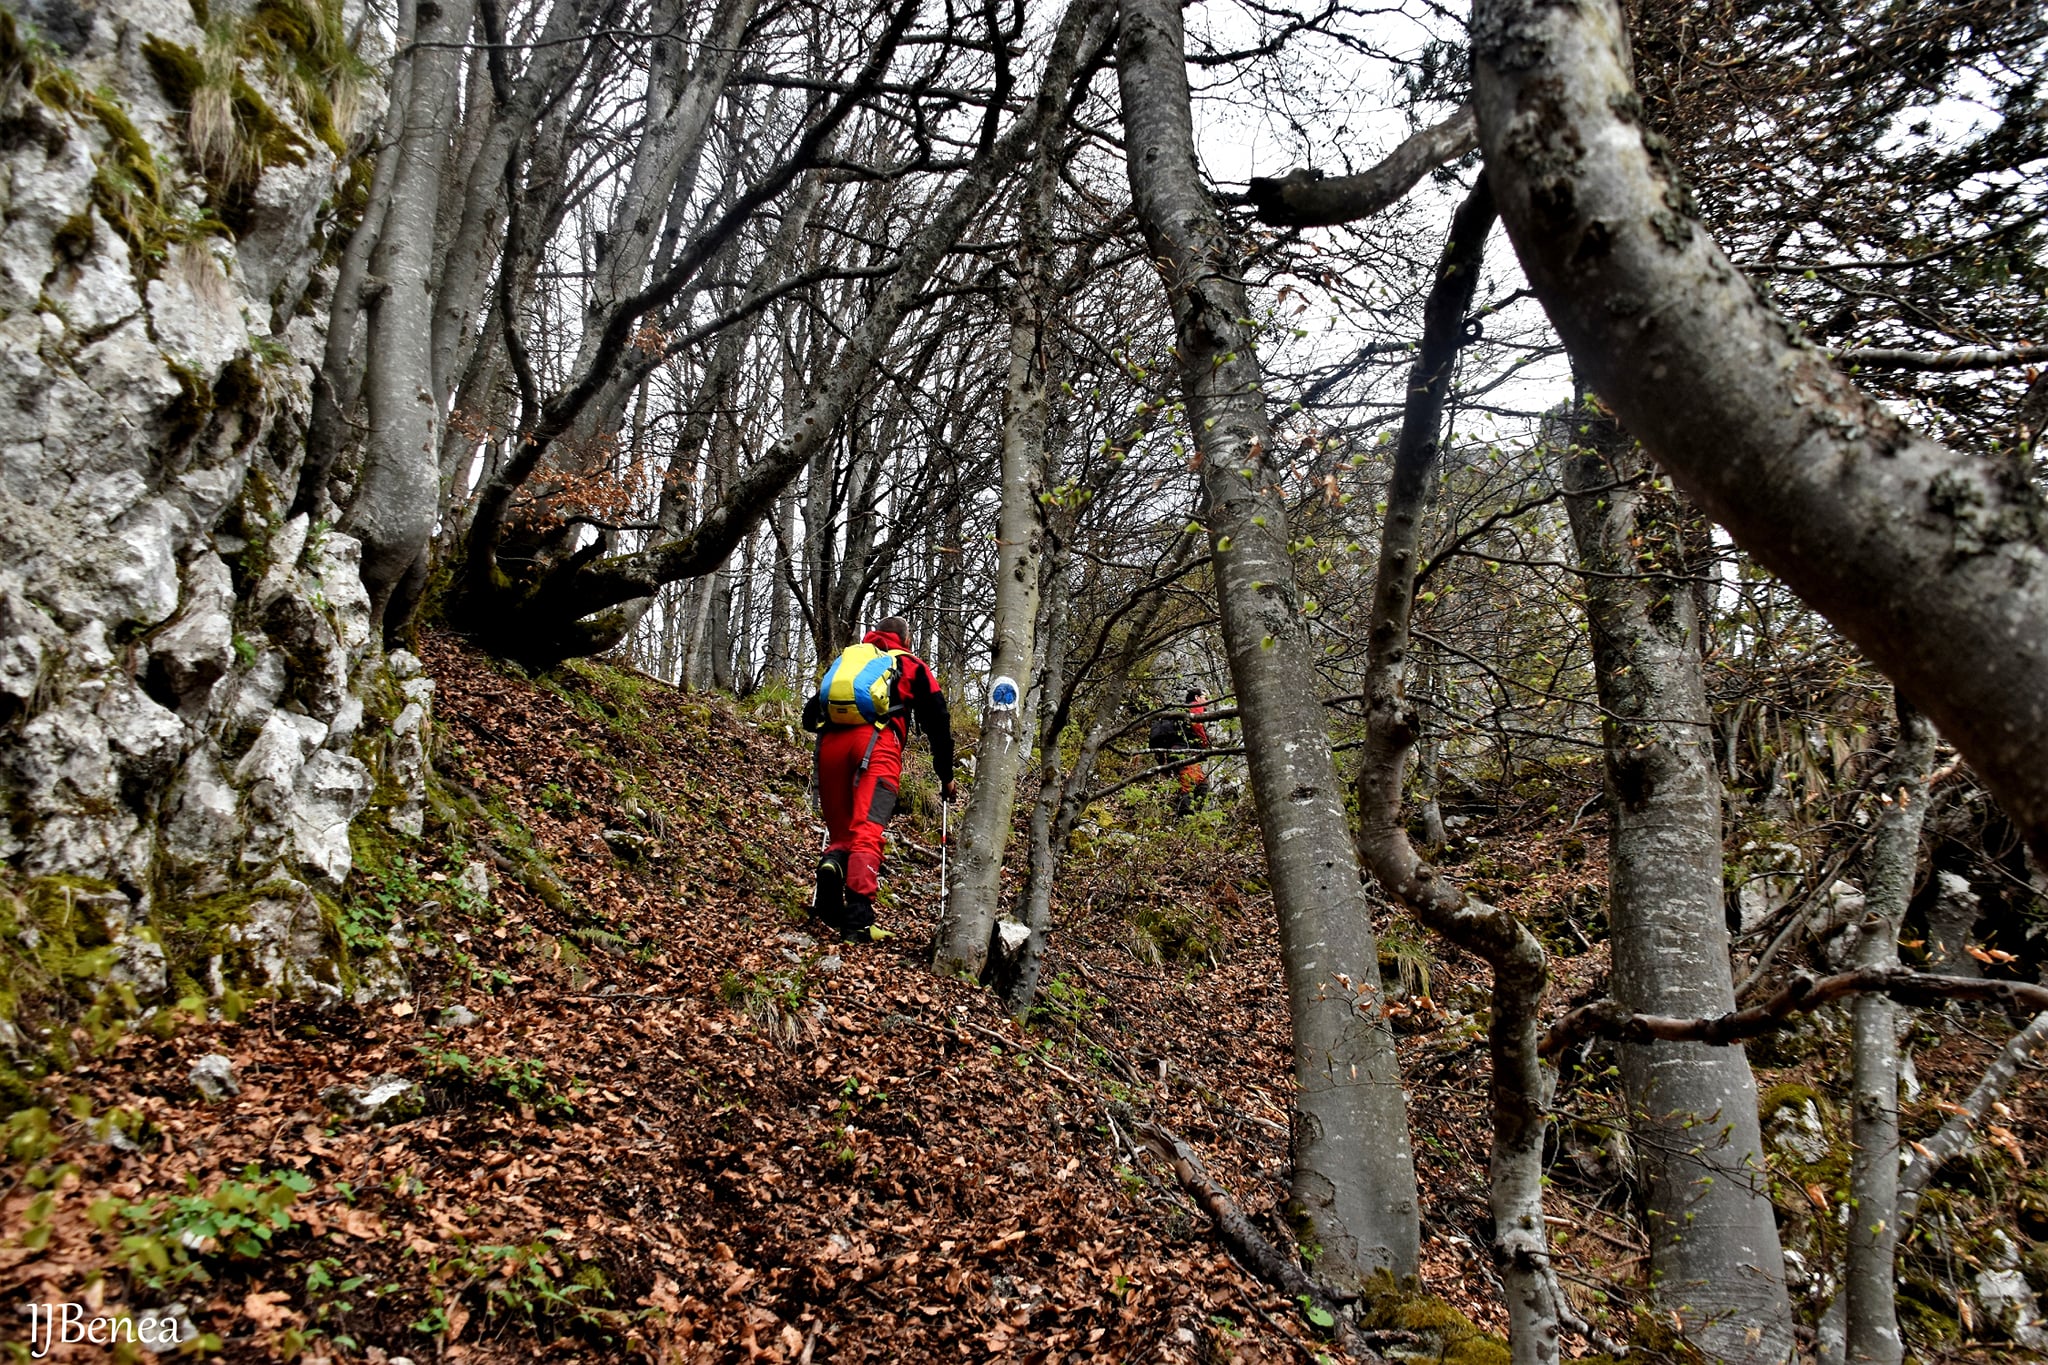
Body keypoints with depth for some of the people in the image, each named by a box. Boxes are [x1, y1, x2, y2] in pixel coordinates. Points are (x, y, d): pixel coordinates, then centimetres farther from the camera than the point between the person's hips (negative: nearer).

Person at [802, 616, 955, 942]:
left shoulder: (845, 657, 33)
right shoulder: (912, 667, 25)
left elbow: (809, 717, 28)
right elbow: (938, 723, 23)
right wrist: (946, 776, 32)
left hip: (831, 743, 3)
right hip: (877, 743, -3)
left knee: (841, 831, 13)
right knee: (867, 831, -13)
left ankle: (832, 864, -21)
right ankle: (858, 920, -28)